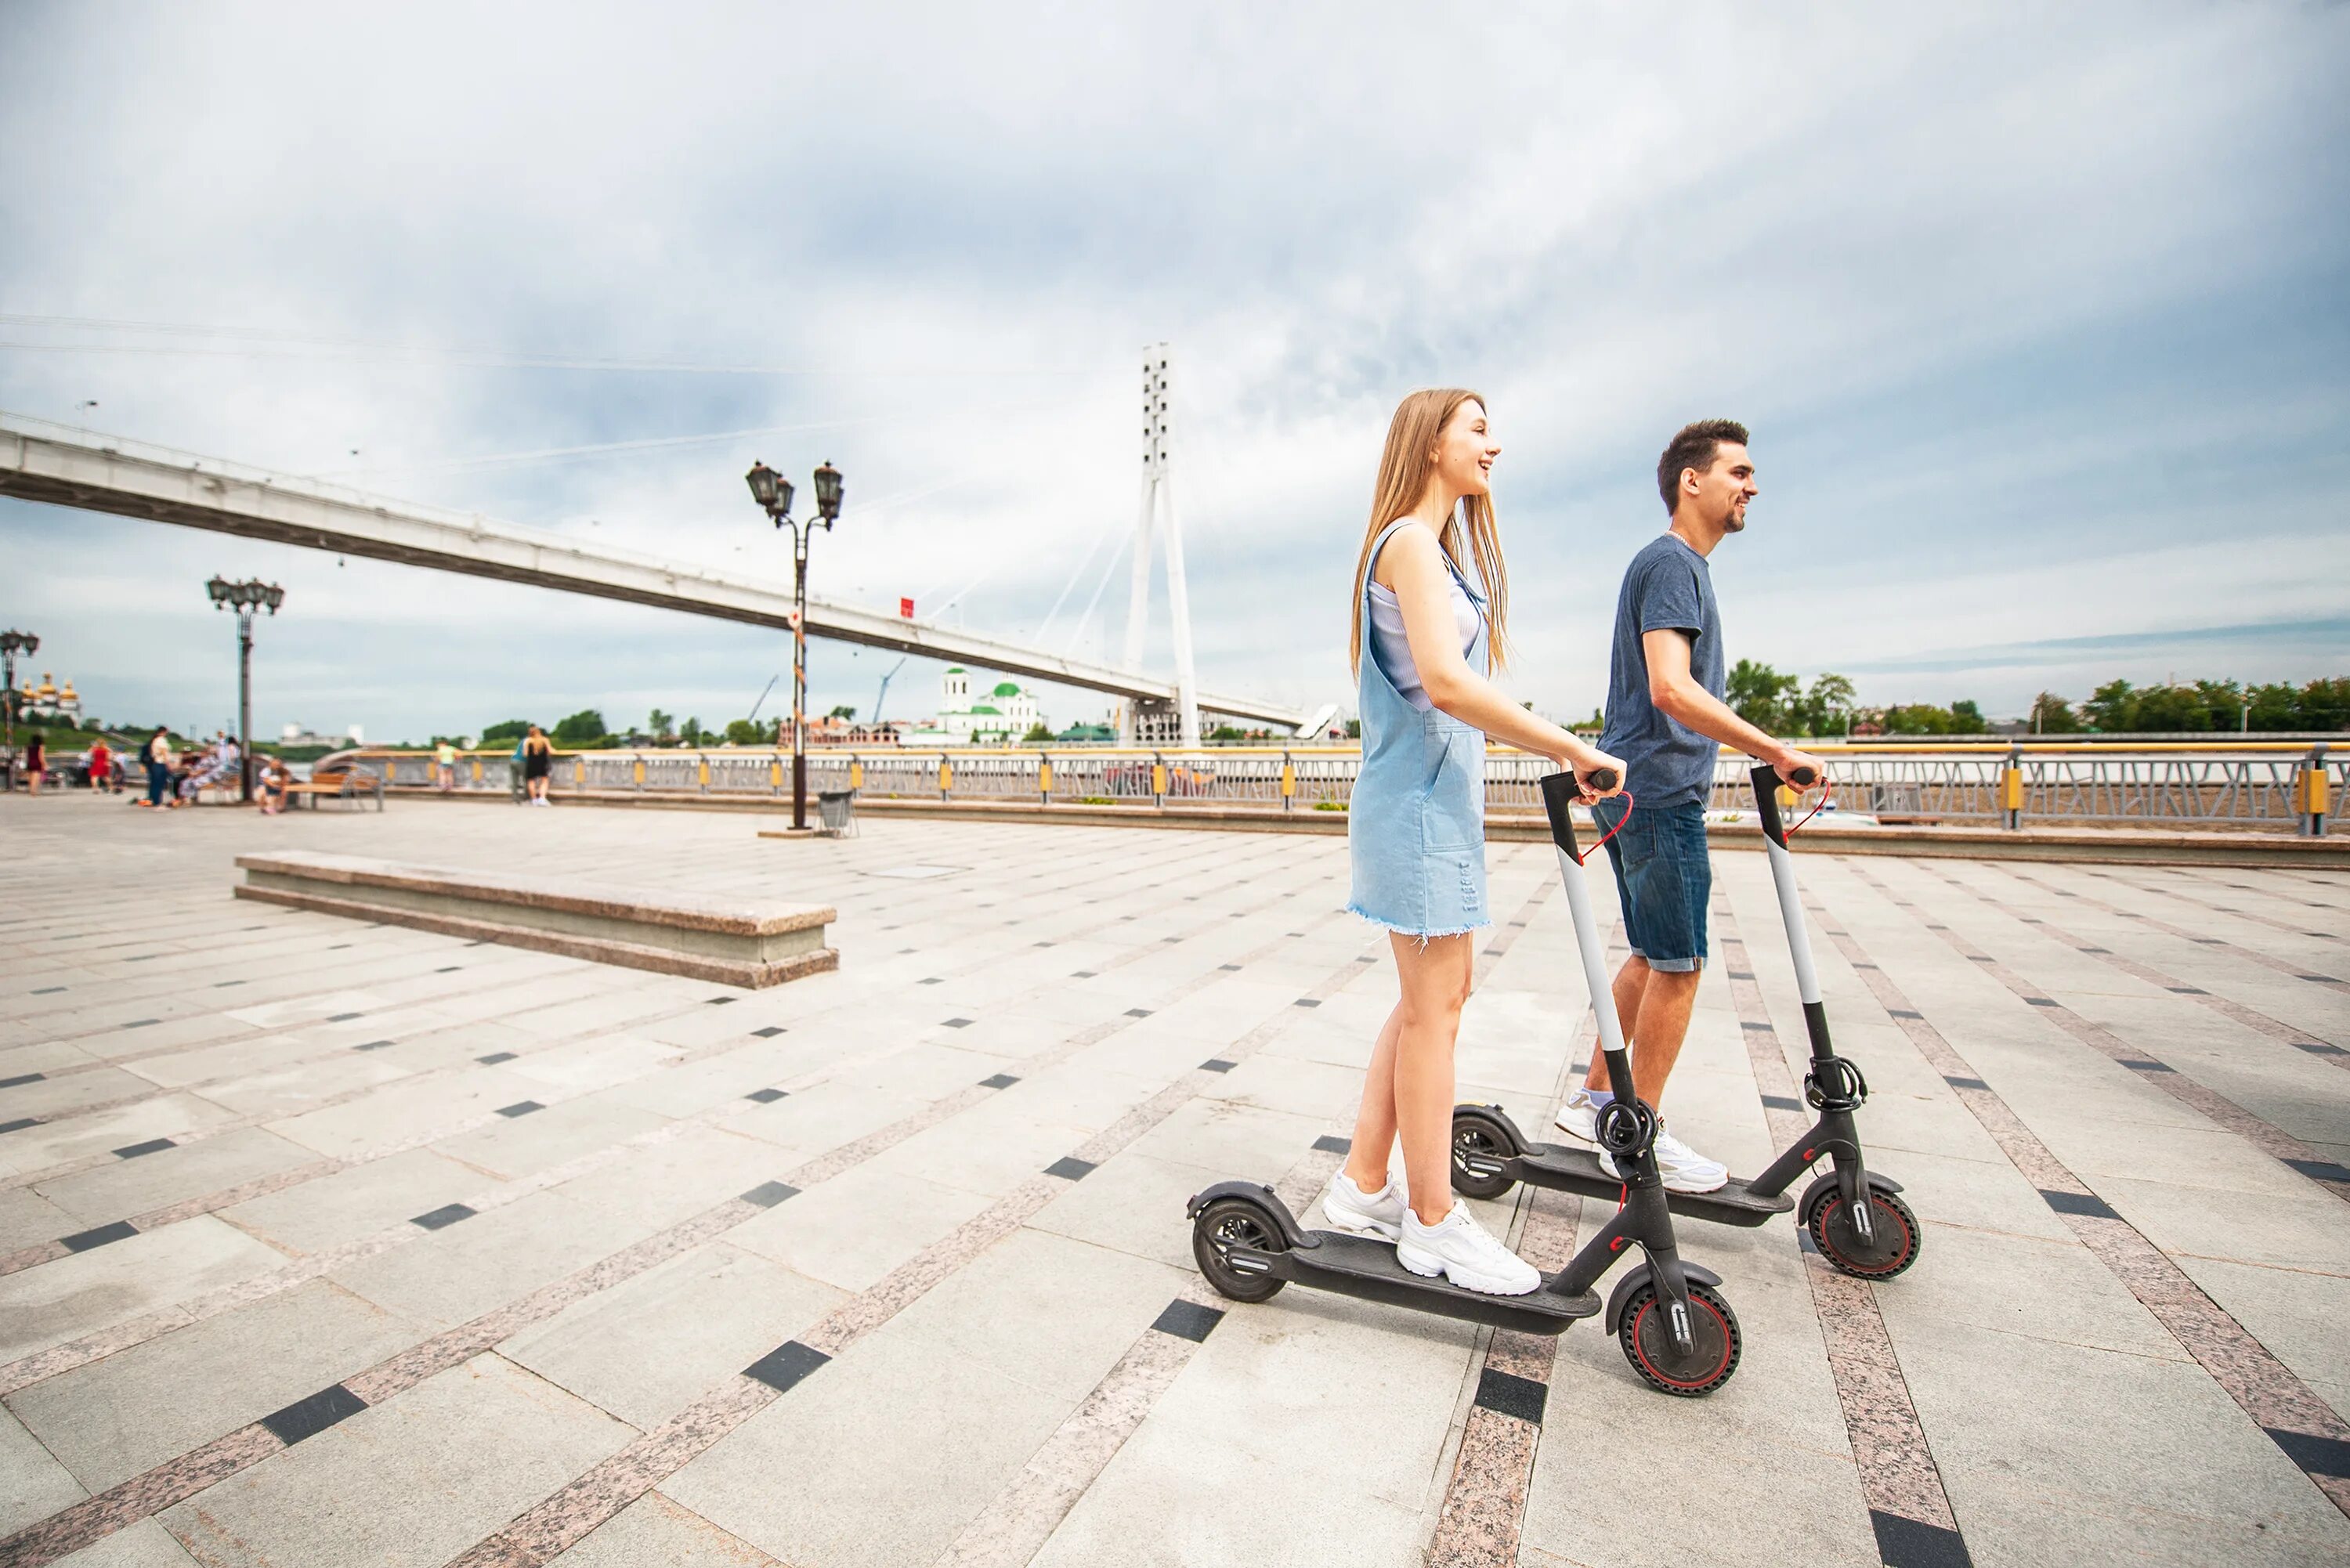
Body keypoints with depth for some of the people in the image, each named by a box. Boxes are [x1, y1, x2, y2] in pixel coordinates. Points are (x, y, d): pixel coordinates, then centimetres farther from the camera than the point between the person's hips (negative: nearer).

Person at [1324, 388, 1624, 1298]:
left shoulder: (1437, 546, 22)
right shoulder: (1411, 542, -11)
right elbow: (1446, 683, -26)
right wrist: (1572, 749, -22)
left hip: (1440, 798, 10)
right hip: (1418, 802, -10)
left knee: (1434, 997, 14)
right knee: (1433, 1007, -2)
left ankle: (1363, 1187, 25)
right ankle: (1432, 1223, 14)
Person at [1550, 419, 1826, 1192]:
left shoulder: (1678, 563, 21)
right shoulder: (1670, 560, -11)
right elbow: (1672, 690, -25)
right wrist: (1779, 753, -23)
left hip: (1643, 792, 10)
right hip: (1659, 795, -10)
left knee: (1652, 958, 16)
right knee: (1678, 966, -2)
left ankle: (1594, 1099, 26)